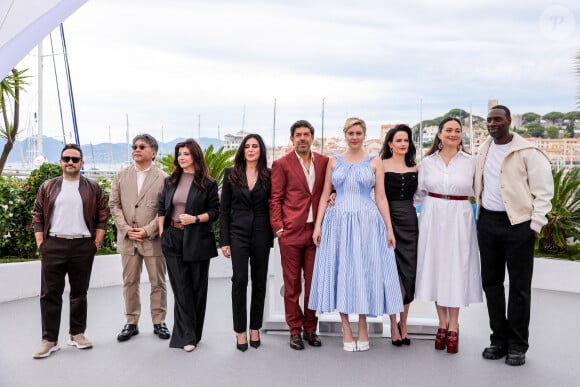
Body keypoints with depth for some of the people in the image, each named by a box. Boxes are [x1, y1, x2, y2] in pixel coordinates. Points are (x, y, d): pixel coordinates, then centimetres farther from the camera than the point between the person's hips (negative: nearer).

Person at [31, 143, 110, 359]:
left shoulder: (93, 189, 6)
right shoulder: (48, 187, 8)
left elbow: (102, 217, 5)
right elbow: (37, 216, 8)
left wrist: (96, 243, -2)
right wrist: (40, 243, -1)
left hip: (83, 246, 0)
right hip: (53, 246, 0)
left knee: (79, 292, 9)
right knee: (50, 293, 1)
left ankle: (77, 334, 19)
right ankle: (49, 339, 7)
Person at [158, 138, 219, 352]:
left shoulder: (208, 184, -2)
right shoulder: (170, 181, 10)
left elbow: (215, 211, -3)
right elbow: (161, 208, 12)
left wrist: (195, 219, -18)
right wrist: (162, 233, 3)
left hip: (197, 240, -3)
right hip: (173, 239, 3)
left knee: (197, 287, 7)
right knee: (180, 288, 2)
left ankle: (194, 333, 20)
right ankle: (186, 335, 6)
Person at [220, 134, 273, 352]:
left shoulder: (268, 176, 4)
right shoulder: (231, 175, 5)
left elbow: (273, 207, 5)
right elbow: (224, 209, 4)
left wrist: (272, 236, -2)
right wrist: (224, 240, -1)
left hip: (261, 234, 1)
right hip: (238, 233, -1)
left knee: (259, 282, 7)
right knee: (239, 280, -6)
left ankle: (255, 329, 19)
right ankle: (240, 331, 4)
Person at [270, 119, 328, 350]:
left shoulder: (324, 162, 10)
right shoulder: (282, 164, 1)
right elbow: (275, 199, 0)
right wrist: (278, 228, -7)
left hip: (316, 231, 3)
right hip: (291, 232, -3)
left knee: (313, 283, 8)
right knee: (292, 284, 5)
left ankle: (310, 329, 21)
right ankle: (295, 330, 16)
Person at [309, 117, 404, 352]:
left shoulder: (374, 162, 6)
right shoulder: (334, 161, 9)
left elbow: (381, 197, 3)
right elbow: (325, 195, 8)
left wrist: (389, 228, -3)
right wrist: (318, 225, 0)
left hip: (366, 222, -1)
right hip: (338, 222, 1)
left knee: (364, 272, 2)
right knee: (340, 272, 2)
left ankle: (362, 329, 16)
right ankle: (347, 331, 12)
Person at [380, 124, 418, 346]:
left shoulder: (415, 168, 11)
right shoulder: (382, 165, -2)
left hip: (409, 220, 4)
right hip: (389, 220, -4)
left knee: (409, 274, 6)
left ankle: (403, 324, 21)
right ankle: (394, 326, 13)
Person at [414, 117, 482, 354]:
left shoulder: (470, 162, 2)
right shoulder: (427, 162, 6)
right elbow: (419, 194, 11)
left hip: (458, 219, -1)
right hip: (433, 218, 2)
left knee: (456, 269, 1)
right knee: (435, 267, 5)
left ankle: (453, 327, 12)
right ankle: (442, 324, 18)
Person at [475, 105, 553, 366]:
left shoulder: (528, 152, -9)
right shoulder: (483, 150, 9)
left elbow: (544, 191, -9)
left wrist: (535, 225, -12)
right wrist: (479, 214, 11)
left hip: (517, 224, -6)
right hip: (487, 222, 6)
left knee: (519, 286, 2)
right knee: (491, 282, 11)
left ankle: (517, 345, 14)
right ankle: (499, 339, 24)